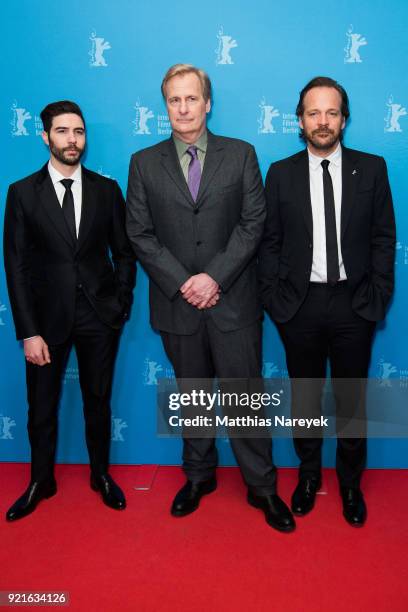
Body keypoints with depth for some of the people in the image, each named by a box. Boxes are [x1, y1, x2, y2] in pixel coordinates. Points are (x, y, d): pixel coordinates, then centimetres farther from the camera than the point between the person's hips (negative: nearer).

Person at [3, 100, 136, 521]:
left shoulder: (106, 189, 2)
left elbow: (124, 253, 7)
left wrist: (122, 305, -4)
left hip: (100, 315, 1)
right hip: (48, 316, 0)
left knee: (98, 400, 14)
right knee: (42, 407, 11)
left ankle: (101, 474, 35)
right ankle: (41, 482, 34)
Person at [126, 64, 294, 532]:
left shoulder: (240, 155, 4)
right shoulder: (144, 163, 6)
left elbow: (253, 222, -3)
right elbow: (140, 234, 0)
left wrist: (215, 277, -14)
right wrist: (182, 283, -11)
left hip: (233, 302, -1)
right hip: (177, 303, 2)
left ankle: (262, 487, 21)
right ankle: (199, 476, 33)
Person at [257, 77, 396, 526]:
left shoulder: (371, 169, 2)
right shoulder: (281, 173, 2)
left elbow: (384, 238, 2)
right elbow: (270, 242, 2)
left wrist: (377, 297, -4)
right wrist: (273, 299, -4)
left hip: (353, 304, 0)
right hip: (300, 304, 0)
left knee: (352, 399, 12)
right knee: (304, 397, 14)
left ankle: (350, 482, 32)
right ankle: (308, 475, 34)